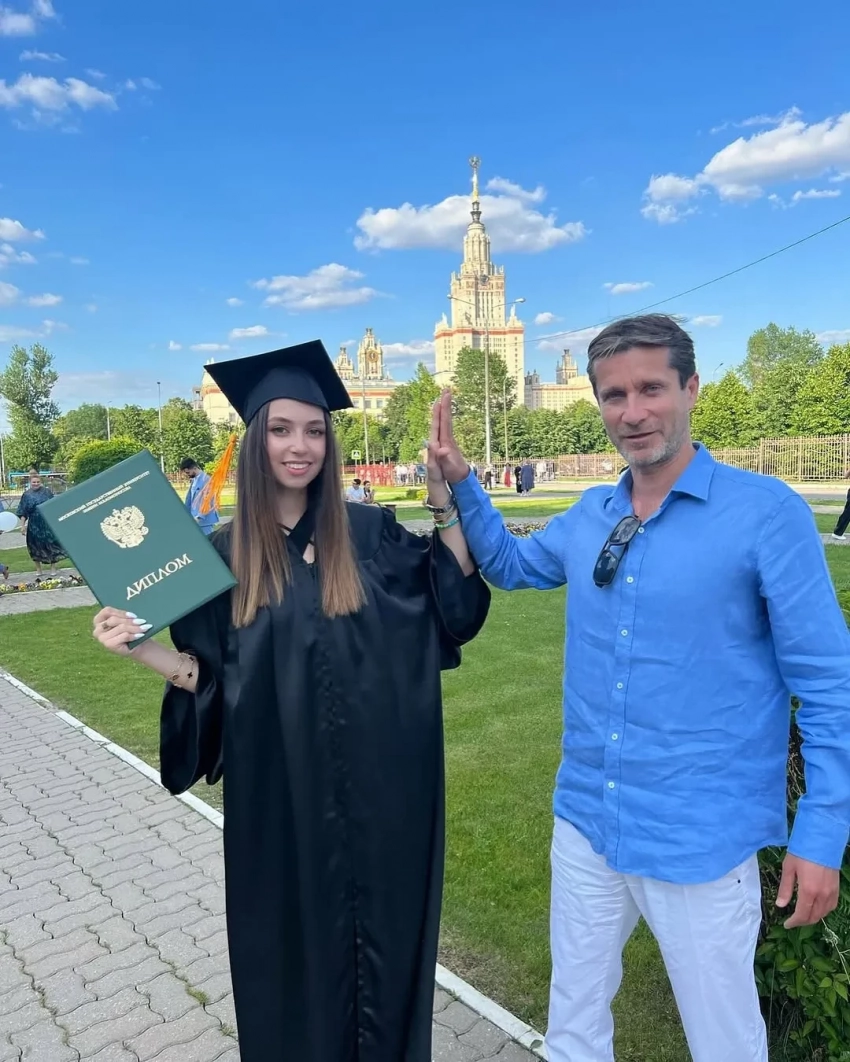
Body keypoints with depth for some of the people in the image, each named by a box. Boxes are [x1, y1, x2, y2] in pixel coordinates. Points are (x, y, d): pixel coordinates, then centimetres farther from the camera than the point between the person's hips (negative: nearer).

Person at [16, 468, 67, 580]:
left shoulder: (47, 492, -1)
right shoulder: (26, 495, 0)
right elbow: (23, 512, 2)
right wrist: (23, 525, -3)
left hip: (48, 524, -1)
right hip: (34, 525, 1)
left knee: (51, 545, 2)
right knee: (35, 547, 6)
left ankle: (53, 568, 14)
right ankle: (38, 569, 20)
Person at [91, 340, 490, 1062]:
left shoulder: (370, 534, -3)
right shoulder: (226, 555, -1)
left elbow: (457, 611, -6)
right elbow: (210, 680, 3)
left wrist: (444, 495, -13)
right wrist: (143, 649, -15)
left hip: (380, 785, 0)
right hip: (280, 794, 0)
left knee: (384, 932, 16)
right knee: (295, 942, 16)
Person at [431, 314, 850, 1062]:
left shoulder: (767, 512, -14)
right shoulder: (588, 517, 2)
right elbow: (509, 565, 20)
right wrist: (461, 483, 5)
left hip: (701, 839, -4)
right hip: (585, 823, 5)